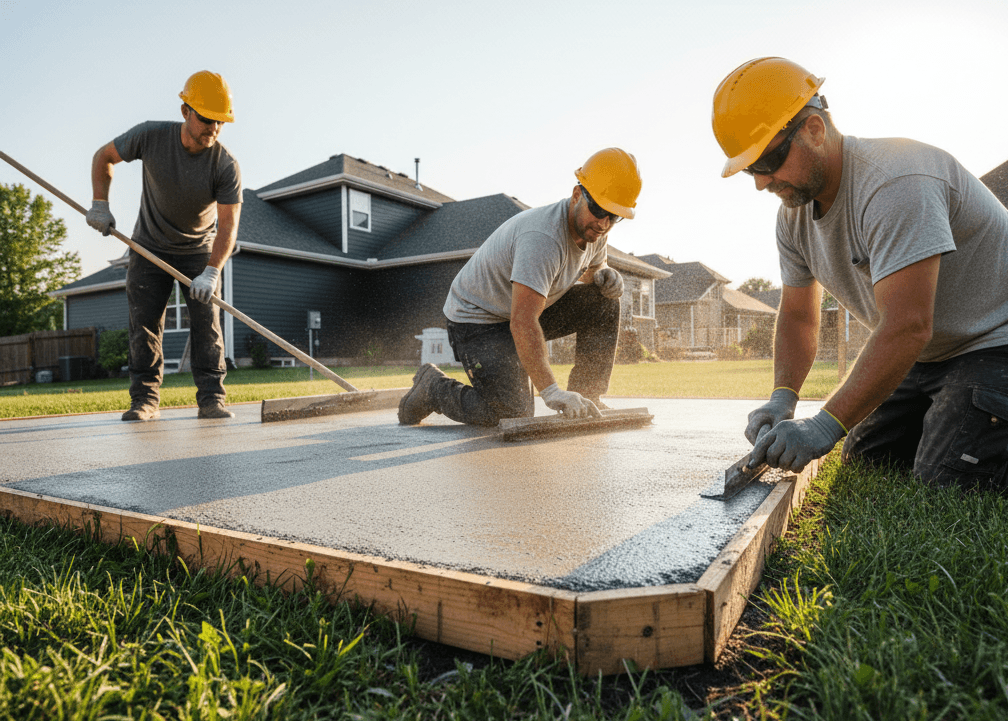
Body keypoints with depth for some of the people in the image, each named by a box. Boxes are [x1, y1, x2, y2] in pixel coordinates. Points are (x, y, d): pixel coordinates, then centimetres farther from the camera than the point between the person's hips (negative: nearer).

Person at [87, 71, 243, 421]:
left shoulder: (226, 165, -22)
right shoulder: (151, 136, -17)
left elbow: (228, 225, -27)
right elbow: (103, 156, 1)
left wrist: (211, 272, -38)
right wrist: (100, 204, -8)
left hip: (199, 251, -1)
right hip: (149, 248, 1)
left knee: (206, 320, -10)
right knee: (144, 322, -2)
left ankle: (211, 398, -7)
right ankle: (145, 398, 4)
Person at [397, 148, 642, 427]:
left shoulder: (592, 229, -5)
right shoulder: (543, 237, -34)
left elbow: (594, 266, 19)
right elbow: (522, 323, -42)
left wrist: (603, 276, -8)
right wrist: (551, 392, -48)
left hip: (529, 308, 8)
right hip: (476, 319, -8)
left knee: (603, 303, -8)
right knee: (511, 414, -20)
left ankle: (586, 399, 0)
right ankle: (433, 386, 5)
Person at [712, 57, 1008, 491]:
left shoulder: (893, 182, -29)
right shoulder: (793, 212, -2)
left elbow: (907, 326, -34)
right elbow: (797, 316, 4)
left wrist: (827, 425, -34)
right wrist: (782, 399, -12)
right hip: (924, 355, 8)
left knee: (944, 483, -20)